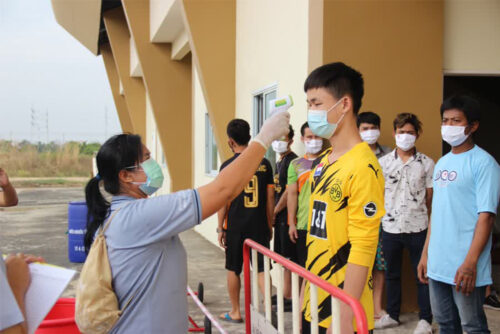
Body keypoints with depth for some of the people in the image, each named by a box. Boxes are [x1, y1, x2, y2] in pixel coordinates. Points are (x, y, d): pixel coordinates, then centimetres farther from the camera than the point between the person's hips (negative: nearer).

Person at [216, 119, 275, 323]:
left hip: (235, 227, -2)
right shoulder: (264, 164, 1)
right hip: (259, 226, 2)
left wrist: (220, 228, 2)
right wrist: (269, 225, 13)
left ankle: (235, 312, 23)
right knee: (261, 270, 8)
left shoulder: (228, 166, -8)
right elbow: (270, 199, 4)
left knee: (233, 270, 13)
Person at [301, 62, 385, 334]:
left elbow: (362, 249, -20)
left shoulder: (363, 168, -17)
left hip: (342, 311, -7)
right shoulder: (323, 162, 8)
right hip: (314, 303, 8)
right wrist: (306, 291, 15)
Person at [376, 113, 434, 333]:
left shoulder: (427, 163, -1)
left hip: (418, 228, -2)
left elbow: (430, 199, 2)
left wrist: (431, 227, 0)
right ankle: (392, 315, 27)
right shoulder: (383, 162, 3)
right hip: (390, 228, 2)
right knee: (392, 274, 14)